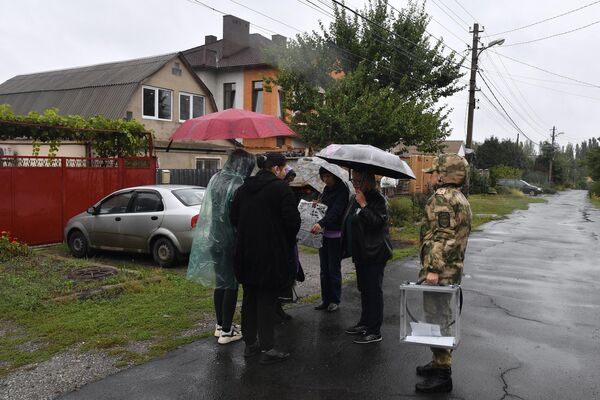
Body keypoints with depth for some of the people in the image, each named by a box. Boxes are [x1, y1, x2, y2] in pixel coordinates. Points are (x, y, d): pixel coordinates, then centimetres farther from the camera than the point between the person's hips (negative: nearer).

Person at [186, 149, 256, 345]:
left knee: (220, 281, 17)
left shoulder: (215, 179, 3)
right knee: (231, 284, 4)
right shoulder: (238, 186, -19)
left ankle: (220, 324, 28)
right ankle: (226, 331, 10)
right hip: (232, 241, -7)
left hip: (214, 239, 7)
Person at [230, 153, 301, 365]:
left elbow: (234, 217, 10)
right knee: (267, 299, 2)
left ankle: (250, 343, 26)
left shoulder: (243, 188, 8)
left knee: (250, 297, 16)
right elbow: (293, 220, -16)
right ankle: (268, 349, 5)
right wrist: (288, 240, 2)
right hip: (271, 254, -6)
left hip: (246, 252, 6)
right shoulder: (281, 188, -12)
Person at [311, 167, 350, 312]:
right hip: (324, 233, 7)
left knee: (334, 269, 1)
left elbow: (336, 211, -25)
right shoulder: (326, 189, 11)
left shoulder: (342, 190, -12)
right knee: (324, 270, 10)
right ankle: (325, 300, 18)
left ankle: (335, 301, 14)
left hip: (336, 235, -7)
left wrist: (321, 223, -39)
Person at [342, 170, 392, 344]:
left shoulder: (378, 200, -13)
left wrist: (363, 205, -23)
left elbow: (377, 222, -27)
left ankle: (375, 332, 4)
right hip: (361, 252, 9)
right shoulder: (356, 199, 13)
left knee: (374, 290, -3)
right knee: (364, 289, 18)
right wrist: (347, 248, 20)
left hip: (374, 253, -9)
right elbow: (349, 223, 21)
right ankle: (364, 323, 31)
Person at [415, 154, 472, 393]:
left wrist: (433, 268, -23)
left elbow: (442, 237, -23)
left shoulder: (442, 198, -16)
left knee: (437, 319, -4)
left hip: (440, 272, -10)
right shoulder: (460, 199, 16)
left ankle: (442, 374, 2)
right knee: (444, 318, 18)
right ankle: (440, 363, 30)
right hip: (453, 270, 10)